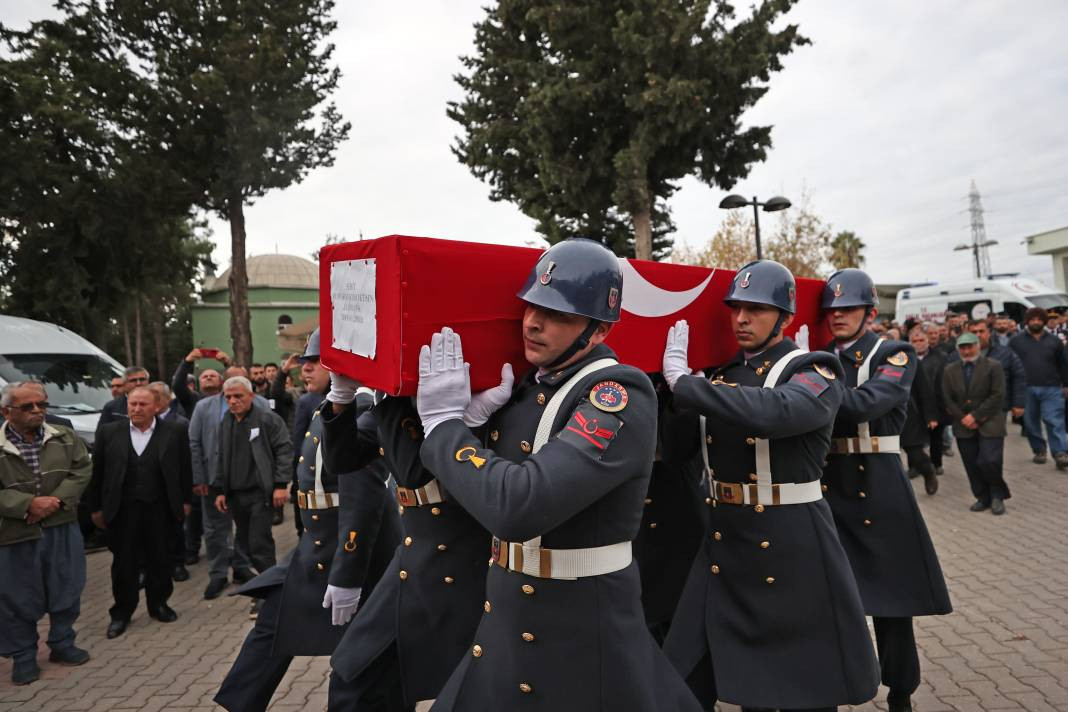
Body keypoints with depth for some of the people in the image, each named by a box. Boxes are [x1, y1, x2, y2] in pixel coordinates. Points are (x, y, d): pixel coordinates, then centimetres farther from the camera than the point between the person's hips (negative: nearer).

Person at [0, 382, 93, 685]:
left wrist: (57, 500, -14)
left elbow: (82, 469, -1)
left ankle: (62, 644, 31)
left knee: (67, 590, 12)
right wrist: (28, 504, -21)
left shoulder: (65, 437, 1)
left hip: (63, 529, 3)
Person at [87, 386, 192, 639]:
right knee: (123, 563, 9)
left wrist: (185, 501, 3)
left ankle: (158, 604, 28)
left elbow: (185, 468, 3)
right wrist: (96, 507, 4)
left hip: (160, 509, 0)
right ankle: (122, 612, 23)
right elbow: (97, 472, 4)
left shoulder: (175, 432, -2)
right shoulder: (108, 433, 1)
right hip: (122, 509, 0)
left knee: (160, 560, 11)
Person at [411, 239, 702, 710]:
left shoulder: (620, 398, -22)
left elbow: (518, 506, -33)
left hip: (582, 634, -7)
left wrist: (443, 423, -20)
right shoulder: (527, 384, 3)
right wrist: (468, 418, -12)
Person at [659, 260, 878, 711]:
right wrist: (677, 386, -6)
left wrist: (682, 380, -28)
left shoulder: (813, 373, -11)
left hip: (790, 550, -6)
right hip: (722, 544, 6)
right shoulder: (723, 376, 9)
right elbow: (680, 448, 8)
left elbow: (768, 411, -34)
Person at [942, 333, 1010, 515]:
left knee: (989, 461, -12)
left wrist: (975, 416, -14)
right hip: (964, 425, 4)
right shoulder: (950, 370, 8)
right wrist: (963, 418, -7)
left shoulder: (994, 366, -4)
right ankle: (983, 498, 20)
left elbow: (997, 396, -10)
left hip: (989, 423, -4)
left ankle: (997, 495, 11)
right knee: (972, 465, 5)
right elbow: (948, 399, 5)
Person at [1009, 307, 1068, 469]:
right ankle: (1039, 450, 20)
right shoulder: (1016, 340, 4)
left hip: (1051, 389, 0)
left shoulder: (1054, 340, 8)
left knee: (1055, 421, -8)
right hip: (1026, 389, 0)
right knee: (1031, 423, 7)